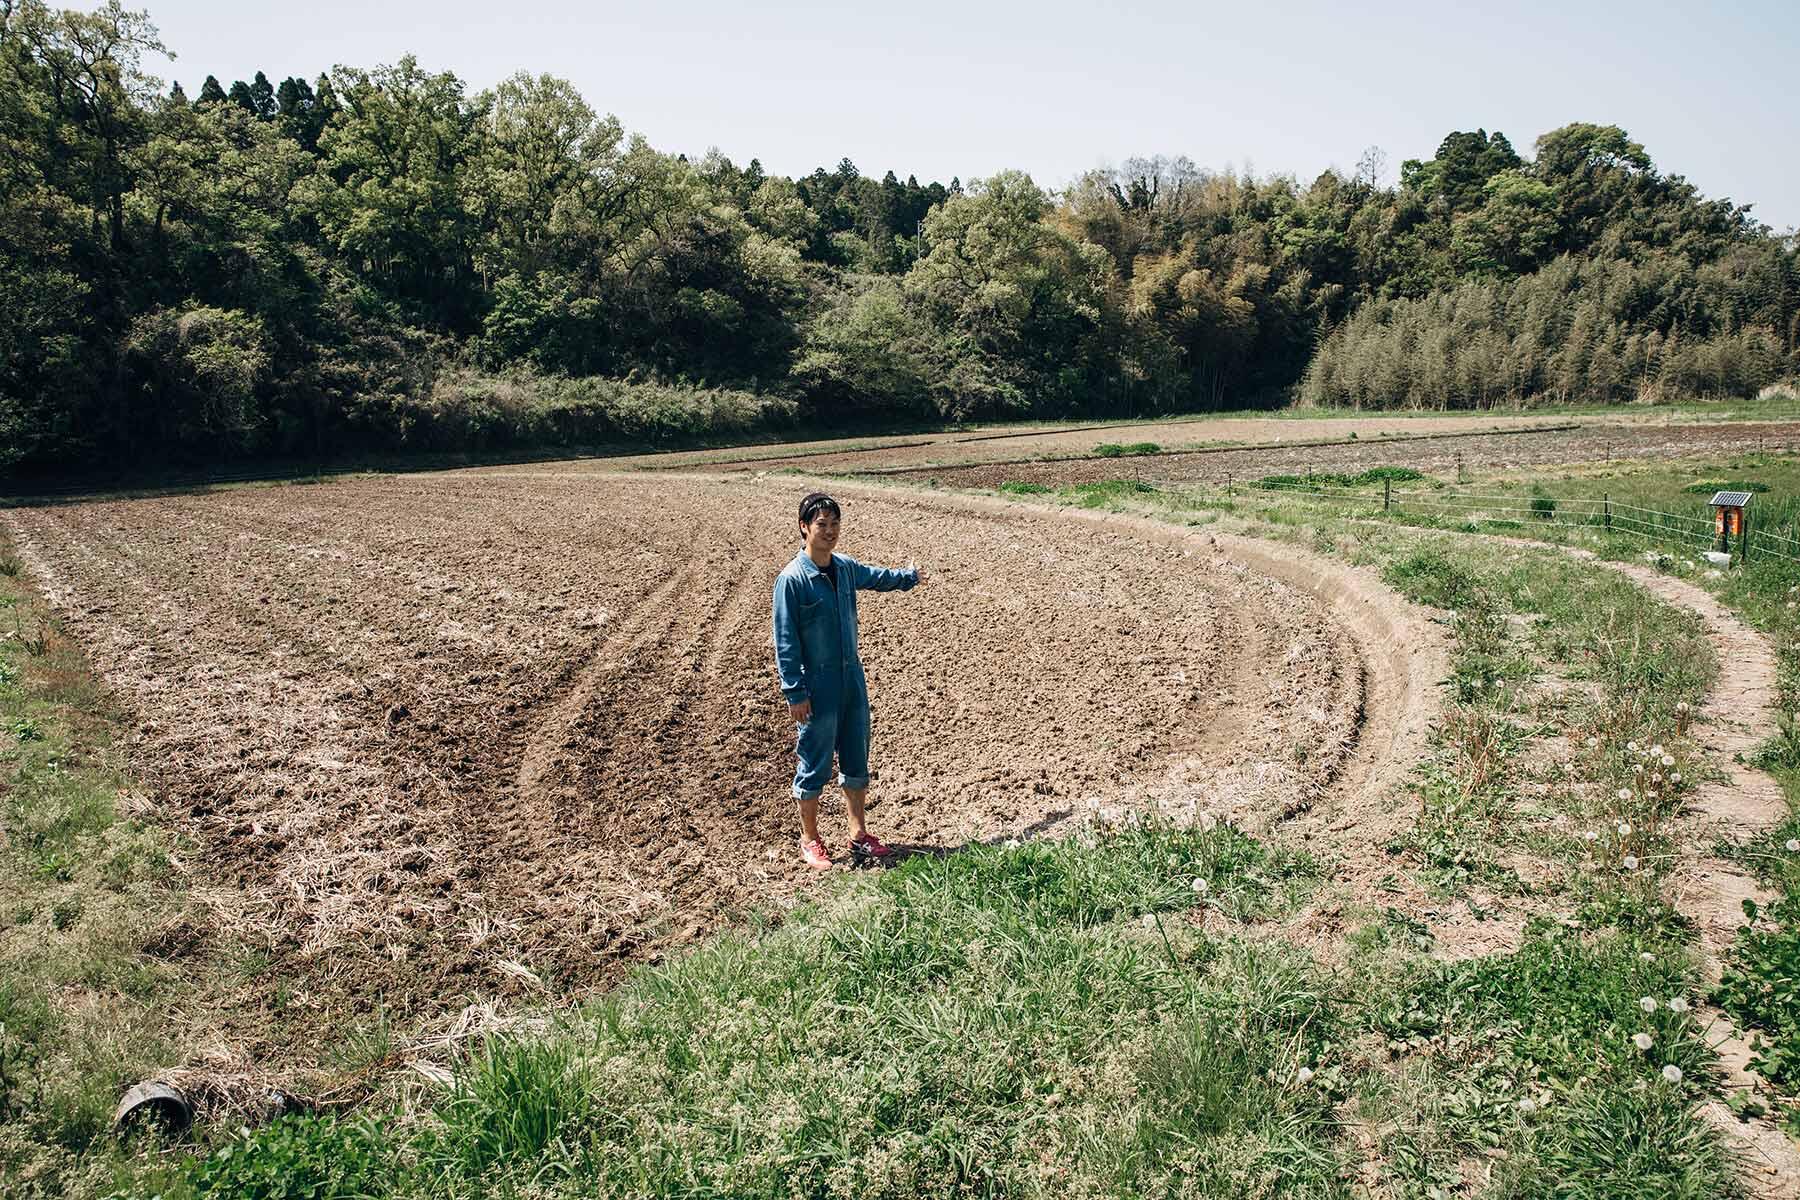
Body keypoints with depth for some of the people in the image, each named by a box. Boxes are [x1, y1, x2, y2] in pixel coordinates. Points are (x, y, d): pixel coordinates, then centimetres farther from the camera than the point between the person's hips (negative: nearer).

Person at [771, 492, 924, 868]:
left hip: (852, 680, 7)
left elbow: (874, 576, 28)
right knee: (815, 766, 5)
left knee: (856, 761, 14)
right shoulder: (792, 579, -16)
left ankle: (858, 835, 28)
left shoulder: (845, 568, 3)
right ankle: (810, 840, 22)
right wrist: (795, 693, -16)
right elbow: (785, 641, -14)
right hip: (818, 688, -6)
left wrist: (909, 577, 44)